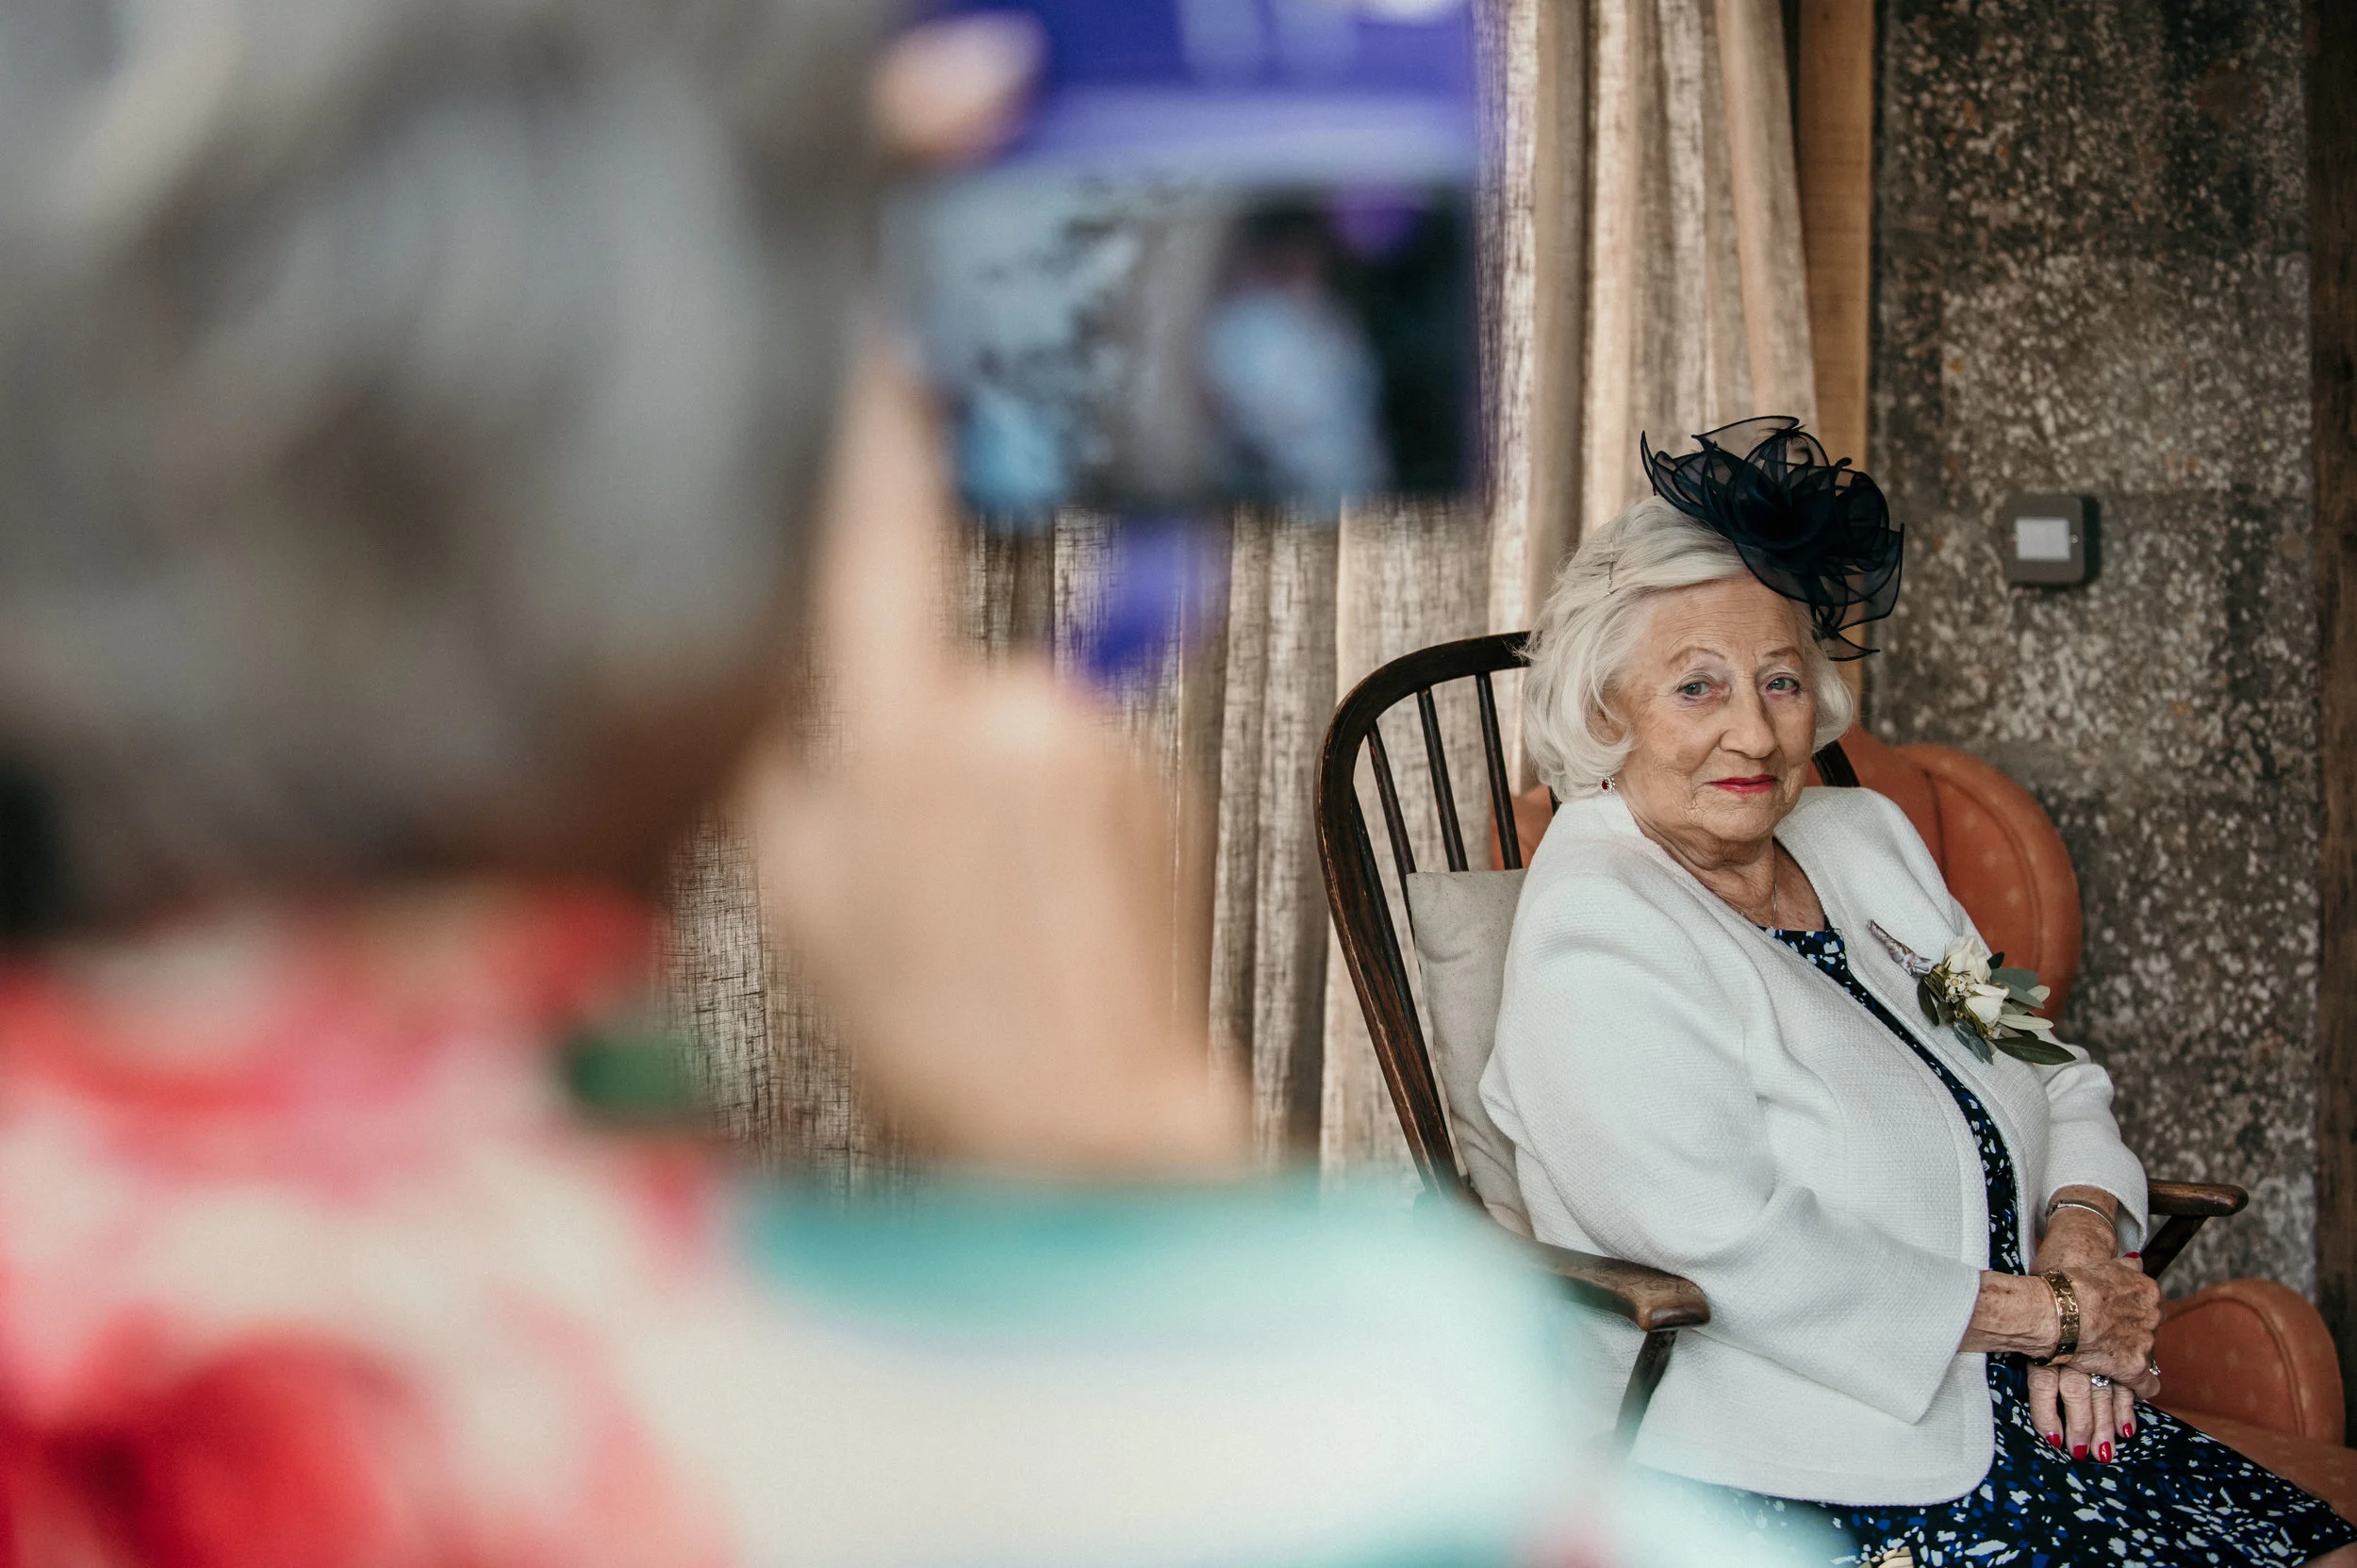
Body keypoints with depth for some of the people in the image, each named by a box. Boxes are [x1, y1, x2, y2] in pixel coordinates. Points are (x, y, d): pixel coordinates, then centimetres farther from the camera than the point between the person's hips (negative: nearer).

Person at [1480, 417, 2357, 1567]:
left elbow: (2052, 1082, 18)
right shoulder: (1592, 940, -12)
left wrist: (2080, 1237, -4)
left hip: (2020, 1420, 8)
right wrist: (2046, 1313, -12)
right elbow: (1737, 1255, -21)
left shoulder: (1866, 838, 14)